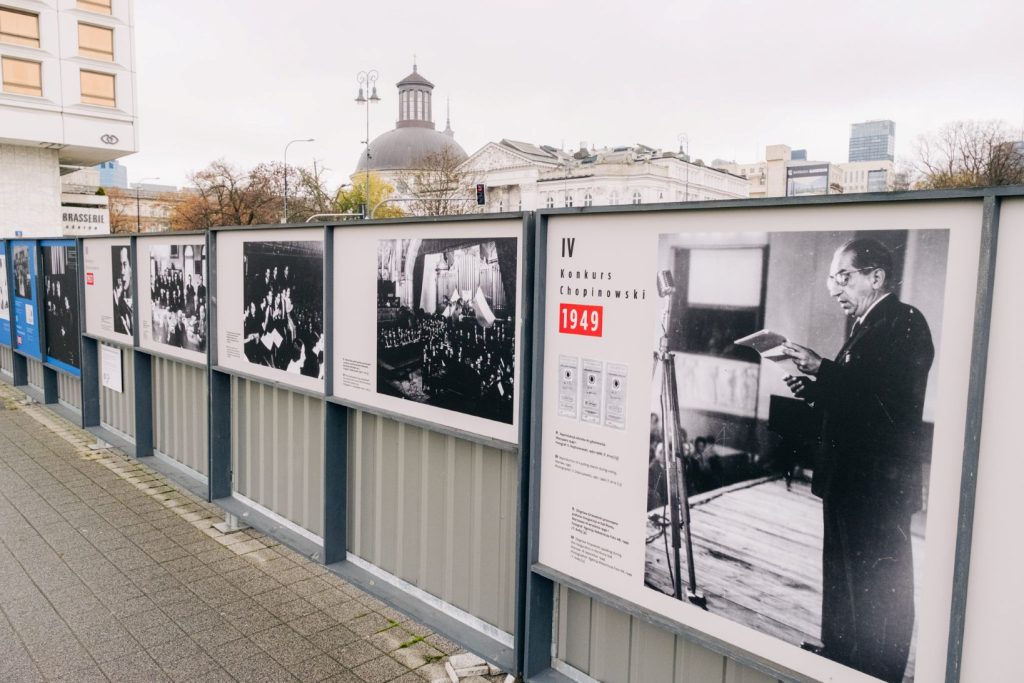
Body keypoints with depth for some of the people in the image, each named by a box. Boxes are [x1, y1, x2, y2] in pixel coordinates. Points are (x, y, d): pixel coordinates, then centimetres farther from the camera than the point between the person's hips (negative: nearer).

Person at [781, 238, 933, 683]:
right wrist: (814, 390, 2)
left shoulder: (905, 323, -12)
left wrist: (821, 369, -25)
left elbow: (887, 396, -25)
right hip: (850, 477, 10)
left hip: (880, 481, -10)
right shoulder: (867, 327, 16)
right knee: (843, 574, 19)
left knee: (880, 585, 2)